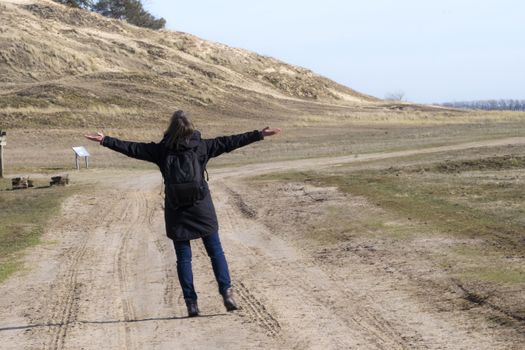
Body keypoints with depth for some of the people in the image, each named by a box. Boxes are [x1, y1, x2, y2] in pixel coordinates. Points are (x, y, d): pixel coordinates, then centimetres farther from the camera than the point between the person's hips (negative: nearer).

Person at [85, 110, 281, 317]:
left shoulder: (161, 150, 0)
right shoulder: (201, 146, -1)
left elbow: (133, 148, 2)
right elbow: (228, 143, 0)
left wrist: (105, 141, 9)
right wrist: (259, 135, 5)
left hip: (176, 211, 0)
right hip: (201, 207, 0)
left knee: (183, 257, 6)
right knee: (215, 252, 9)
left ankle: (191, 302, 2)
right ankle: (226, 292, -3)